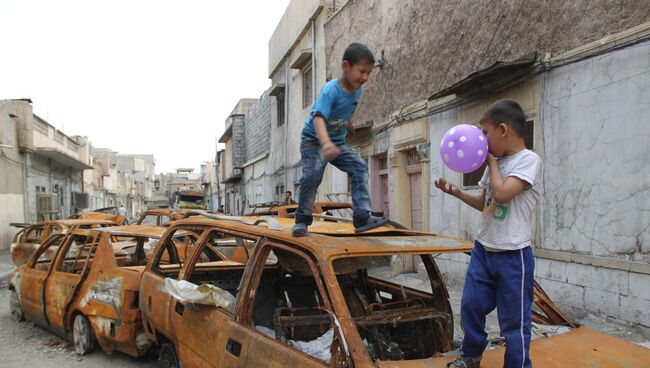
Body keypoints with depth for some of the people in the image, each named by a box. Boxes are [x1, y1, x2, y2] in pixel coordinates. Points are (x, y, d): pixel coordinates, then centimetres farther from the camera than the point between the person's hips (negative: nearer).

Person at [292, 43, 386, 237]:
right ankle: (302, 219, -3)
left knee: (360, 167, -11)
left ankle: (362, 217, -13)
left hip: (338, 142, 6)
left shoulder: (357, 91, -2)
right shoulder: (331, 90, -26)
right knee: (312, 175, -24)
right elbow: (318, 117, -41)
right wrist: (326, 143, -57)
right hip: (314, 140, -6)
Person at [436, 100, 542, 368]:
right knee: (470, 306, 16)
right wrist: (456, 192, 5)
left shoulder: (529, 160, -13)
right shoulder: (497, 163, 10)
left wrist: (491, 162, -11)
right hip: (483, 250, 8)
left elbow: (502, 195, -25)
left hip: (512, 256, -7)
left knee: (514, 320, 4)